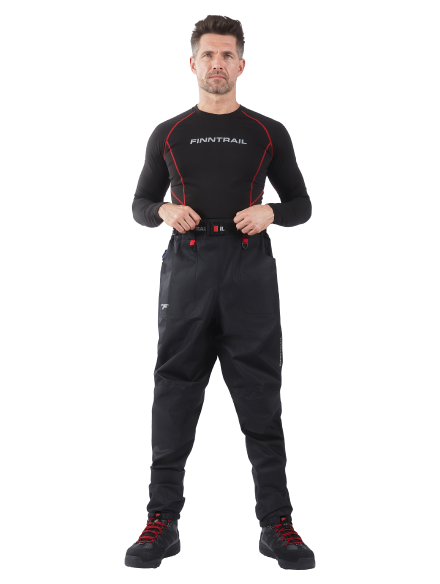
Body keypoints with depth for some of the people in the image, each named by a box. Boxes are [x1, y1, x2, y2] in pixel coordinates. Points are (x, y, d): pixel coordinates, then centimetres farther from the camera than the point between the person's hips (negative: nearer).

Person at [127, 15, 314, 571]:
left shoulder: (269, 134, 8)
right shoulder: (168, 134, 11)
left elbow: (301, 204, 11)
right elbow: (140, 205, 15)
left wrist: (270, 211, -10)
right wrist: (164, 211, -8)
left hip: (250, 271, -1)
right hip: (187, 269, 1)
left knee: (261, 398, 0)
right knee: (175, 394, 2)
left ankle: (276, 524, 7)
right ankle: (163, 520, 11)